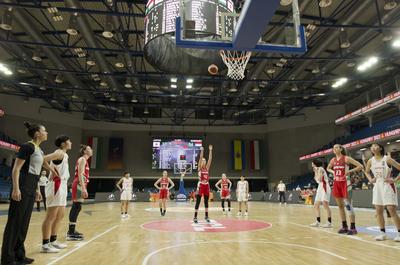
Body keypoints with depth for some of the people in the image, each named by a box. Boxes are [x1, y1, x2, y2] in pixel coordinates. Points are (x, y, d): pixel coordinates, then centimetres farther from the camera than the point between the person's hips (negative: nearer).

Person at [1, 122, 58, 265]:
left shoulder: (39, 150, 15)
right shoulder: (27, 146, -11)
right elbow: (16, 169, -15)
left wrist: (37, 190, 22)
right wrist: (15, 188, -21)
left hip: (31, 188, 9)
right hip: (23, 187, -9)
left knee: (24, 222, 13)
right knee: (15, 221, -1)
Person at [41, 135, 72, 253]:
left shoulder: (64, 154, 17)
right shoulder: (59, 153, -11)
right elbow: (43, 159, -25)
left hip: (62, 185, 10)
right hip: (56, 185, -10)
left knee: (60, 215, 15)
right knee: (51, 216, -5)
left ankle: (53, 241, 25)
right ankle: (45, 244, 1)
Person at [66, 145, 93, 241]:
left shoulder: (84, 160, 22)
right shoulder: (82, 159, -7)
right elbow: (80, 174, -18)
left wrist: (84, 188, 25)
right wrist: (83, 188, -26)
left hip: (79, 185, 10)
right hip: (79, 185, -10)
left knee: (76, 207, 13)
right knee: (76, 207, -11)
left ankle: (71, 231, 22)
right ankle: (71, 233, -9)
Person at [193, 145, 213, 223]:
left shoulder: (207, 168, 9)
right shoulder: (200, 168, -2)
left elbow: (210, 159, 3)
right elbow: (200, 158, -14)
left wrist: (210, 150, -1)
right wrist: (202, 151, -18)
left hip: (207, 185, 5)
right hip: (201, 185, -5)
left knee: (206, 202, 11)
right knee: (198, 202, -1)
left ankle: (206, 216, 20)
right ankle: (195, 217, 4)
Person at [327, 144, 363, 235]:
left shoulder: (346, 158, -8)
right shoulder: (333, 160, 9)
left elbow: (360, 166, -11)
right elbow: (328, 168, 27)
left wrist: (350, 171, -17)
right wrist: (332, 172, 8)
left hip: (345, 183, -6)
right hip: (336, 184, 6)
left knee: (349, 205, -5)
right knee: (340, 206, 10)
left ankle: (353, 227, 3)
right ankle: (344, 226, 19)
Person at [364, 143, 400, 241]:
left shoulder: (387, 159, -11)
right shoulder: (370, 161, 4)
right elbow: (367, 172, 21)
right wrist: (370, 179, 5)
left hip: (388, 186, -5)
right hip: (377, 187, 5)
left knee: (392, 210, -7)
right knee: (378, 211, 6)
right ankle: (382, 232, 15)